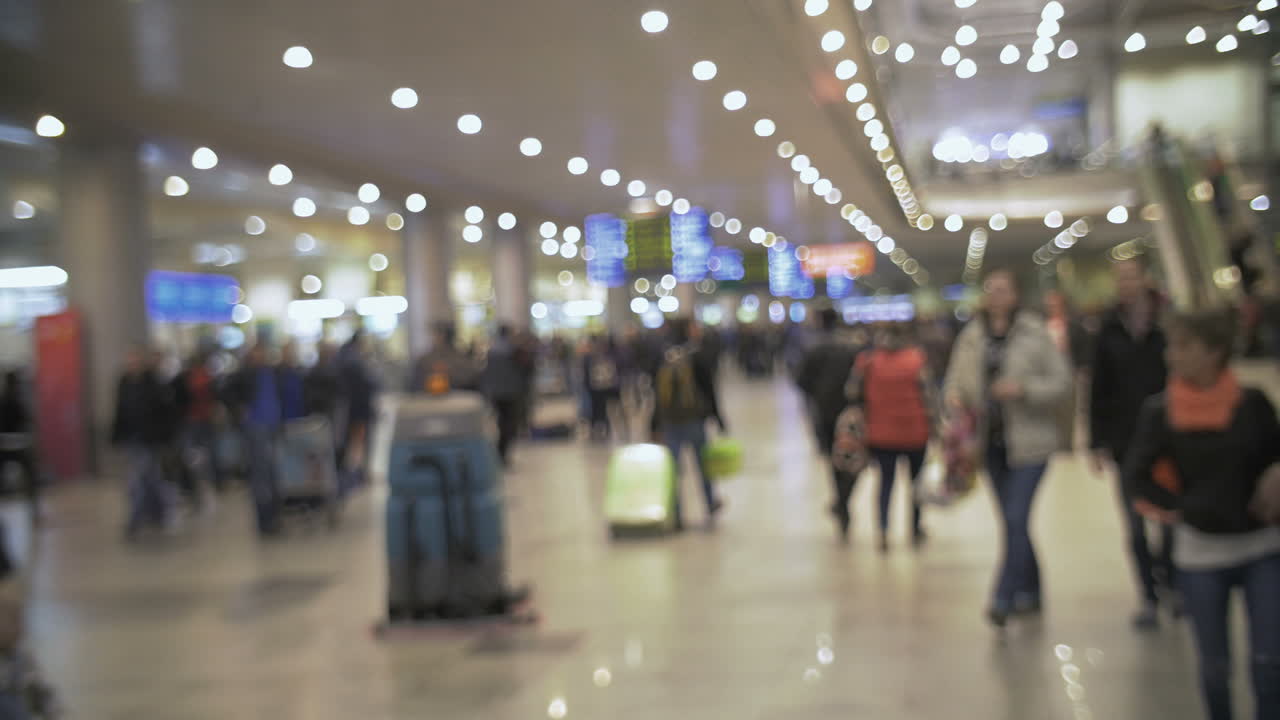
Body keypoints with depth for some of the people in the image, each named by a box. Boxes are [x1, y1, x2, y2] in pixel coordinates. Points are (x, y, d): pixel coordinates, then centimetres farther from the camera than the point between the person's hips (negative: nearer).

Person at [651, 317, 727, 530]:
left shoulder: (661, 360, 0)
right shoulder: (696, 357, -8)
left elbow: (656, 395, 4)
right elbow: (709, 391, -7)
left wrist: (654, 425, 11)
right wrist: (719, 419, -1)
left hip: (669, 423, 2)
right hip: (695, 420, -2)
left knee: (673, 469, 6)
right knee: (703, 464, 15)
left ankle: (676, 516, 4)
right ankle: (711, 507, 28)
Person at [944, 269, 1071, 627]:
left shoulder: (1035, 333, -6)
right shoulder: (971, 336, 5)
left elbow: (1061, 381, -6)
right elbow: (956, 378, 11)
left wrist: (1023, 388, -20)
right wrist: (955, 397, -11)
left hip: (1028, 442, -4)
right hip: (992, 442, 4)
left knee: (1017, 519, -12)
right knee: (1013, 521, 14)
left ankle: (1004, 598, -8)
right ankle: (1030, 592, 30)